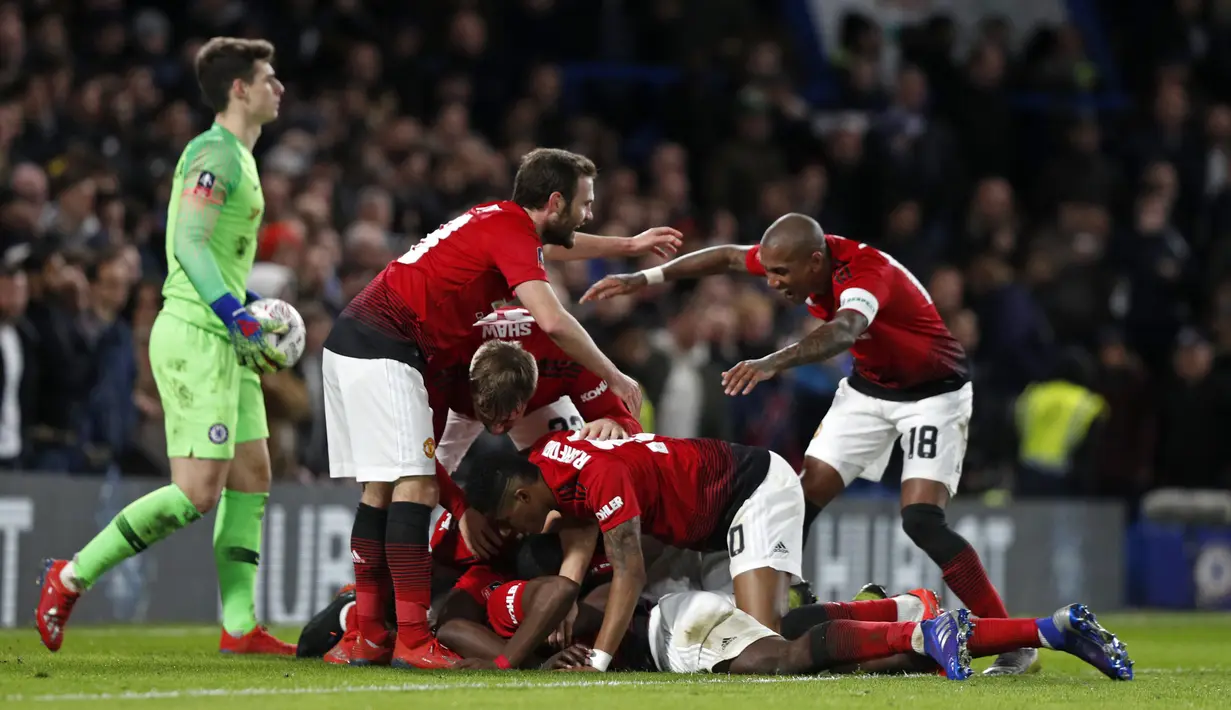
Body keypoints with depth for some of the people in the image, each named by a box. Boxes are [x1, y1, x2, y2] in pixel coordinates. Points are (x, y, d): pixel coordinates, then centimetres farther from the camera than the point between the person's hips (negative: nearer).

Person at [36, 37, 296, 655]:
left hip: (225, 343, 11)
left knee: (252, 477, 6)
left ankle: (239, 626, 6)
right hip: (196, 336, -11)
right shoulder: (215, 154, -12)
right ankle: (72, 577, -6)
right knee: (198, 492, -13)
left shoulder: (237, 157, 19)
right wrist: (238, 317, -24)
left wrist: (253, 311, 18)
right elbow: (190, 244, -20)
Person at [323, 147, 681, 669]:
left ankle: (369, 635, 12)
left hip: (353, 341, 10)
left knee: (381, 489, 11)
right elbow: (551, 321, -24)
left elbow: (551, 245, 41)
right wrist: (614, 378, -12)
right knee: (416, 485, -13)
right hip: (385, 348, -10)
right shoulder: (510, 233, -12)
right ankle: (413, 641, -19)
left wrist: (630, 245, 49)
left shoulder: (500, 220, 17)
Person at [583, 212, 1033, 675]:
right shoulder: (803, 257, -13)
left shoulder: (866, 273, -35)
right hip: (869, 388, 7)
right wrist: (646, 279, 3)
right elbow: (729, 256, 5)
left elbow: (843, 332, -56)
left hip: (932, 394, -7)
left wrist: (775, 362, -71)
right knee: (803, 498, -3)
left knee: (922, 522, -20)